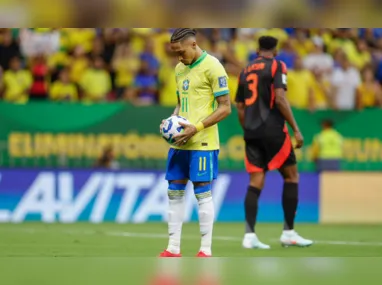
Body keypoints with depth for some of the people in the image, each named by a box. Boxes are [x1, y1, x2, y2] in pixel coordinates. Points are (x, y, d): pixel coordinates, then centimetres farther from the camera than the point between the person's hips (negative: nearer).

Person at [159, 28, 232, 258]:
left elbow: (225, 107, -12)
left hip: (203, 143, -8)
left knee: (202, 192, -5)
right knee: (174, 192, 7)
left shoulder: (212, 67, -10)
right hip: (180, 142, 8)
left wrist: (197, 128, -20)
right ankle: (174, 249, 13)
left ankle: (206, 251, 1)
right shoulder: (180, 69, 14)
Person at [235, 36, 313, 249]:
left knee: (256, 182, 3)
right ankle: (289, 232, 4)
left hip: (251, 132, 6)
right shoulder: (277, 66, -2)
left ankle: (250, 235, -8)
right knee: (291, 175, 6)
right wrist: (296, 129, -13)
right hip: (272, 130, -6)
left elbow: (240, 107, 17)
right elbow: (279, 98, -14)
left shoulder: (246, 71, 16)